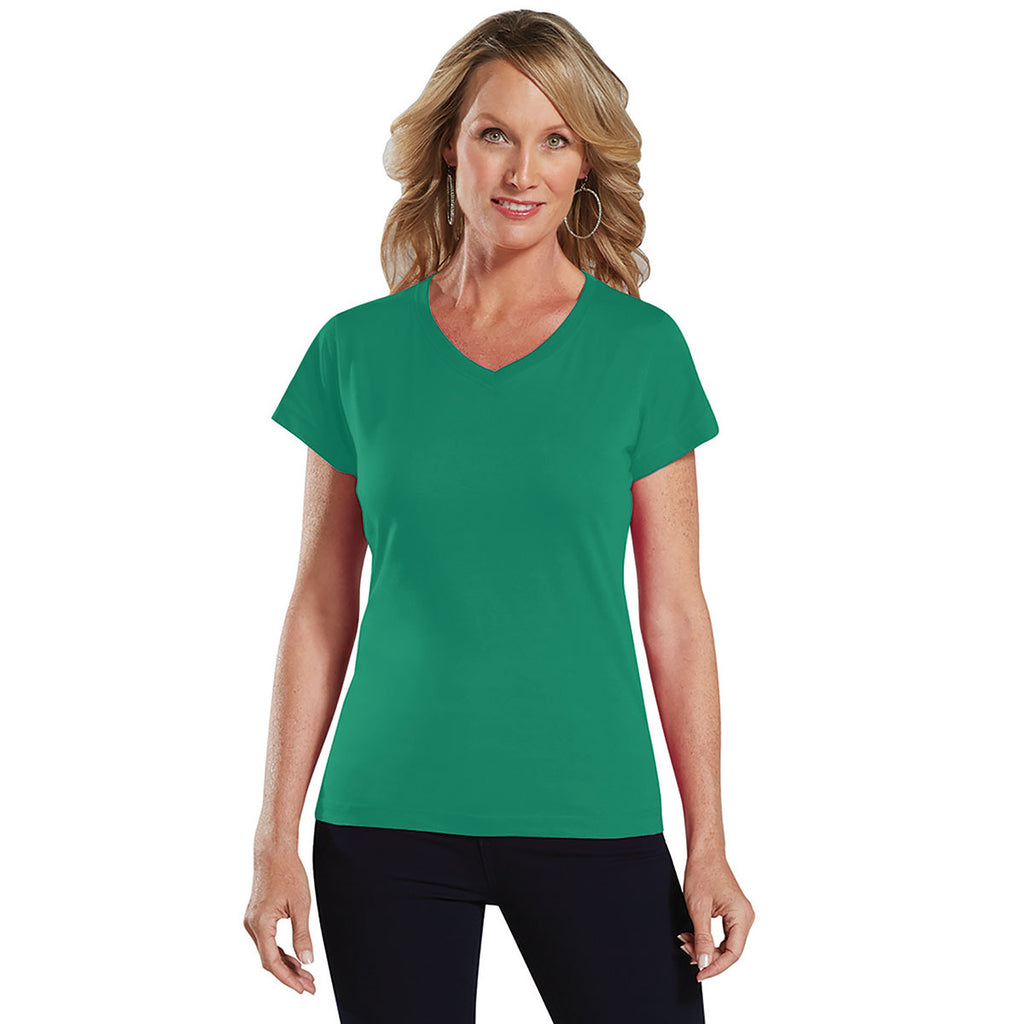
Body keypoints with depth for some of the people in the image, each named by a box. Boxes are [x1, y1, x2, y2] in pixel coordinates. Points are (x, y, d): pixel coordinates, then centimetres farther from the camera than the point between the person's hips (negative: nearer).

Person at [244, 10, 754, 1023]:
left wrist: (709, 844, -3)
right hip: (385, 821, 1)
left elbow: (673, 611, 1)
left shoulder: (643, 348, 1)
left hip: (590, 816, 0)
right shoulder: (357, 350, 3)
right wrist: (275, 840, 2)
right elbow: (321, 609, 5)